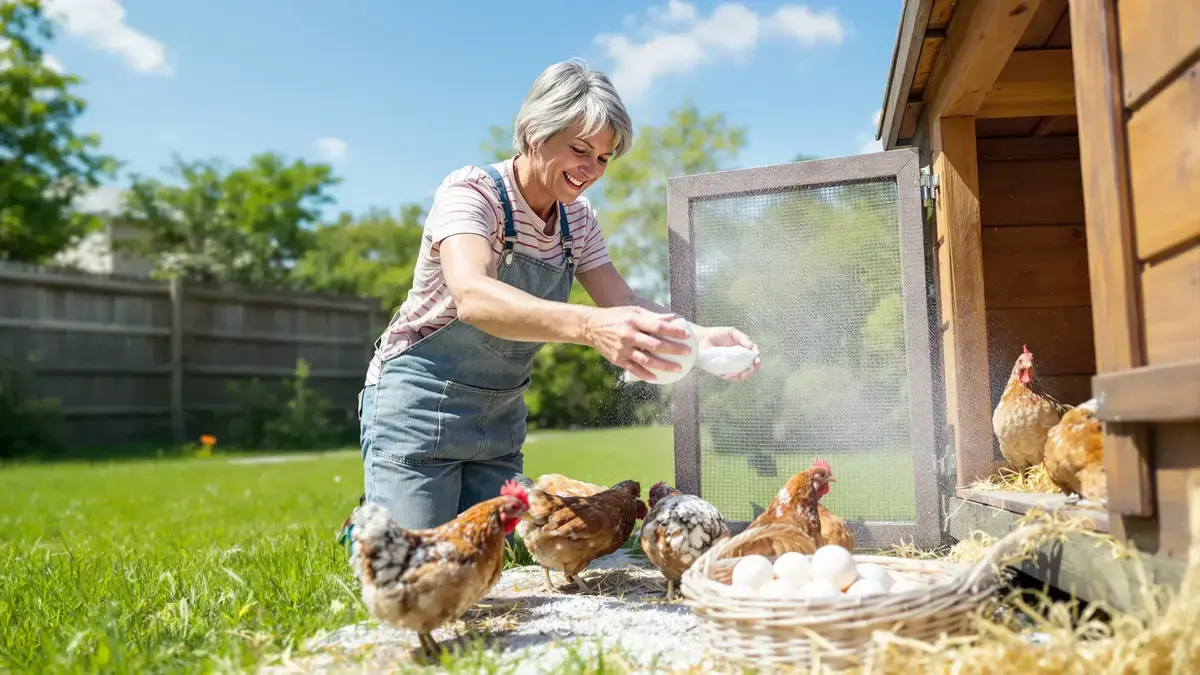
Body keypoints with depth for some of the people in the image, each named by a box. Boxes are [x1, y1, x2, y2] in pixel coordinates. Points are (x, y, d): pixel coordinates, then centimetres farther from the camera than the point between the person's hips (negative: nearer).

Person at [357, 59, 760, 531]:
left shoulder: (577, 219, 1)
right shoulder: (470, 191, -21)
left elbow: (626, 306, -5)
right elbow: (472, 297, -41)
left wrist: (703, 337, -26)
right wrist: (589, 326, -58)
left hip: (501, 416, 7)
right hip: (421, 403, -6)